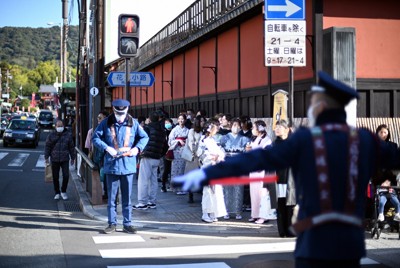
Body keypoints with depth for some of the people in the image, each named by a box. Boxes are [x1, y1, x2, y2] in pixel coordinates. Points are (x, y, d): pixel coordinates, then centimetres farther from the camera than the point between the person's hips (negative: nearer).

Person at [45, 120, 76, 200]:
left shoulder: (68, 135, 3)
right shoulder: (51, 135, 2)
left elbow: (71, 147, 10)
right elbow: (47, 146, 6)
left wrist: (72, 157, 11)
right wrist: (46, 157, 0)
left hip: (65, 159, 0)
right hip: (54, 160, 1)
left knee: (66, 176, -9)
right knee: (55, 177, 6)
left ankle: (63, 191, 11)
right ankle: (57, 193, 20)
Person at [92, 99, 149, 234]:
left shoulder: (133, 123, 3)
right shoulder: (106, 123, 1)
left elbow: (144, 137, 11)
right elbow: (95, 137, 1)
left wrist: (137, 148, -7)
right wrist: (106, 148, -14)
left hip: (128, 166, 1)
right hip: (111, 165, -1)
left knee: (127, 197, 8)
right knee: (111, 197, 6)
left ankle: (127, 224, 16)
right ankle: (112, 223, 15)